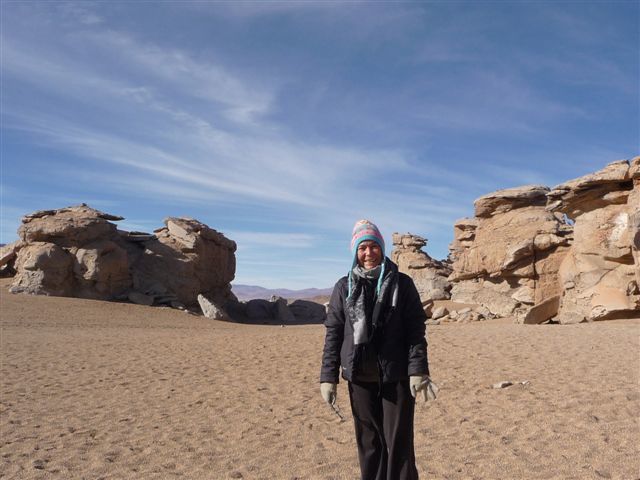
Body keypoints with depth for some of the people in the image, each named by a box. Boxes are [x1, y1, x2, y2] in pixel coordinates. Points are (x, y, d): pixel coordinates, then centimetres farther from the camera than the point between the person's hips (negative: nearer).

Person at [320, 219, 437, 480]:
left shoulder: (402, 284, 1)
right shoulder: (344, 287, 5)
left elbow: (415, 331, -3)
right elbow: (333, 334, 5)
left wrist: (418, 371, -12)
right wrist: (328, 377, 0)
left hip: (396, 376, -2)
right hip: (360, 377, 2)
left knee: (398, 443, 2)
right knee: (368, 442, 10)